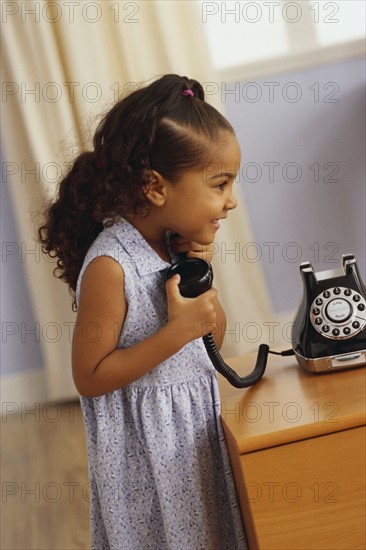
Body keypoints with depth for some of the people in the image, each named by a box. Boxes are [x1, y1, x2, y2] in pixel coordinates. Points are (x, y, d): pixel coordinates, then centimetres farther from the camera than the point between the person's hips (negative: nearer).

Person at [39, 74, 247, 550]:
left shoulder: (178, 240, -2)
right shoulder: (110, 265, -24)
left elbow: (213, 338, 8)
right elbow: (89, 378, -21)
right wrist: (178, 331, -27)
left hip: (195, 423, 7)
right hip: (145, 442, -7)